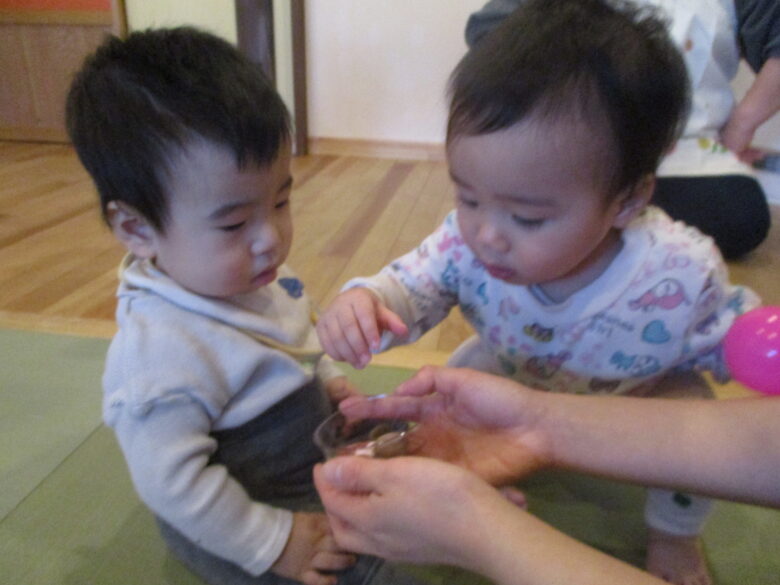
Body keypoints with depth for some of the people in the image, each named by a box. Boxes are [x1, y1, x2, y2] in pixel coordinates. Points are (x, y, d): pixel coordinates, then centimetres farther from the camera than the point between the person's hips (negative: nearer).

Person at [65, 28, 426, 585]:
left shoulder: (256, 277, -8)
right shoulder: (160, 355, -36)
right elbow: (173, 484, -31)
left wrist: (330, 379, 1)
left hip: (316, 447, 9)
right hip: (233, 522, -8)